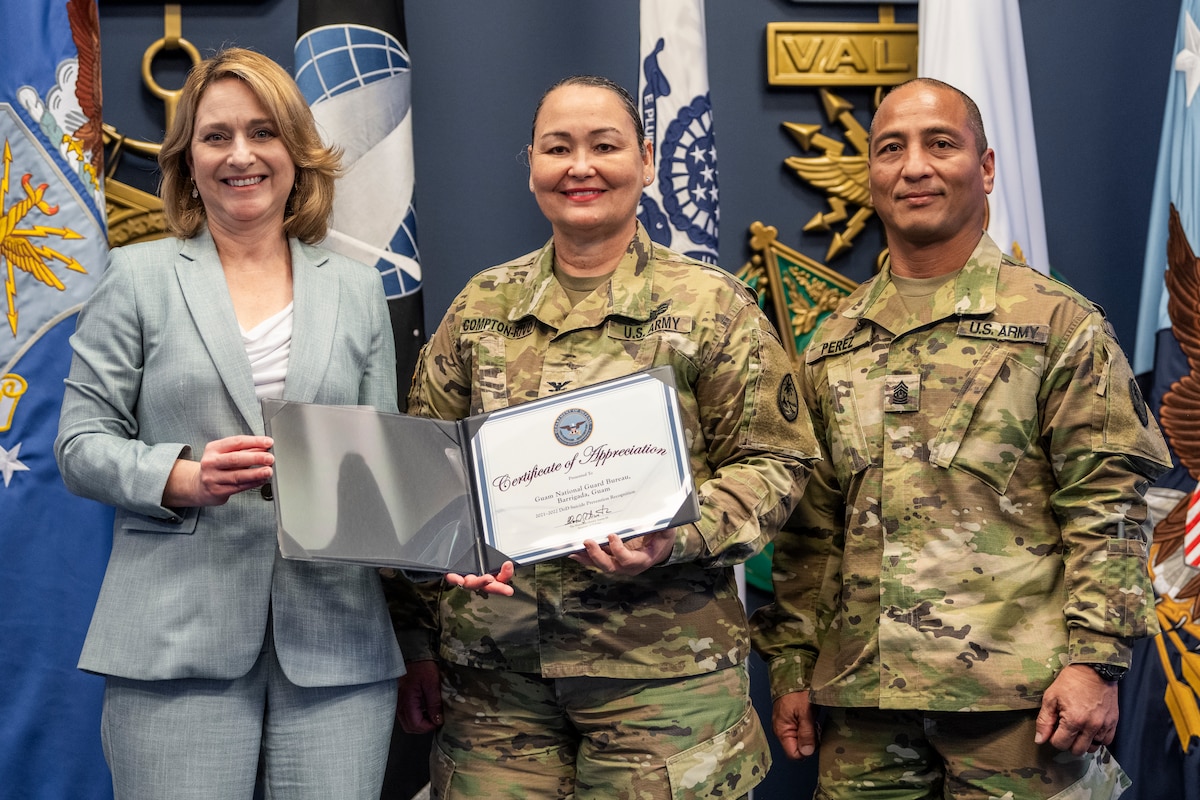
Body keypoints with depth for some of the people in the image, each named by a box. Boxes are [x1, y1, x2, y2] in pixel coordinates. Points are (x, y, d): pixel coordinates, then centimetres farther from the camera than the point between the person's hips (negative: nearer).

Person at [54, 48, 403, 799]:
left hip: (335, 637, 2)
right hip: (179, 639, -2)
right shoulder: (140, 277, 9)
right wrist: (182, 477, -14)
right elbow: (82, 442, 5)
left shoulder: (358, 288, 15)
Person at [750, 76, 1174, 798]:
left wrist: (1095, 660, -13)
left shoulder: (1060, 323, 1)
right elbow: (811, 526, 14)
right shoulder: (831, 347, 13)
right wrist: (792, 665, 9)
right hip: (862, 696, 4)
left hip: (1019, 696, -3)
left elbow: (1107, 507, -5)